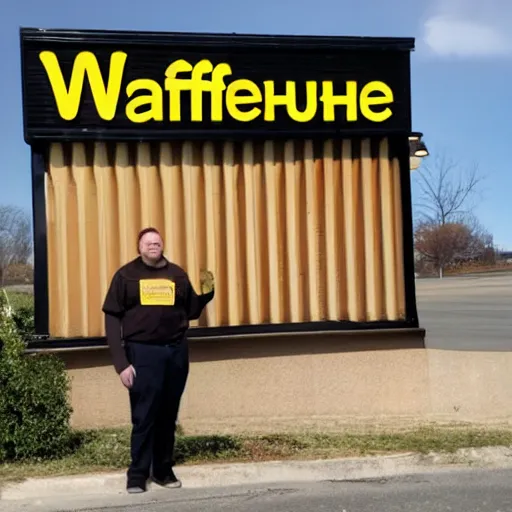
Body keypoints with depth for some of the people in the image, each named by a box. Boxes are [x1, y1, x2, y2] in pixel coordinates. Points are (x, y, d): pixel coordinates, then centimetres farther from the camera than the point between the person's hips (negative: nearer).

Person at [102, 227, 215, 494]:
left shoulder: (178, 274, 7)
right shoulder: (126, 275, -1)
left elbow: (191, 312, 14)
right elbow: (112, 319, -3)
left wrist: (206, 293, -5)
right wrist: (121, 362, -9)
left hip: (176, 351, 3)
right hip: (142, 352, -3)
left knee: (168, 415, 10)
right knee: (144, 416, 1)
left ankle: (164, 469, 22)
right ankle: (137, 473, 13)